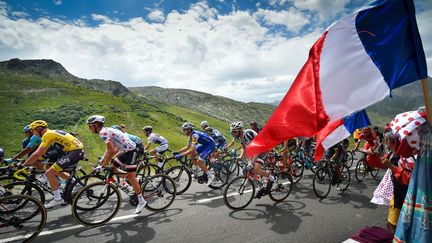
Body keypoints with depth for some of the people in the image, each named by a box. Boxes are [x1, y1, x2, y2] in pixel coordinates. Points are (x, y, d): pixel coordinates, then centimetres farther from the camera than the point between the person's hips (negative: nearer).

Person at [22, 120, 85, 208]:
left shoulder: (48, 135, -7)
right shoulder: (52, 133, 20)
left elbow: (37, 154, -11)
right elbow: (40, 153, 26)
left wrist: (23, 165, -2)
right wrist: (30, 163, 26)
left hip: (74, 151, -10)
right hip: (78, 150, 10)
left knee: (49, 173, -5)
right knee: (57, 171, 25)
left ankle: (58, 200, 3)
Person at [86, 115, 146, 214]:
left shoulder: (103, 133, -16)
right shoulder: (106, 131, 14)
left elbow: (112, 151, -22)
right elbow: (108, 149, 19)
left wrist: (102, 166, -16)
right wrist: (101, 163, 19)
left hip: (130, 150, -10)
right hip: (126, 150, 10)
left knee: (131, 177, -4)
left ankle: (141, 201, 7)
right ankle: (134, 180, 25)